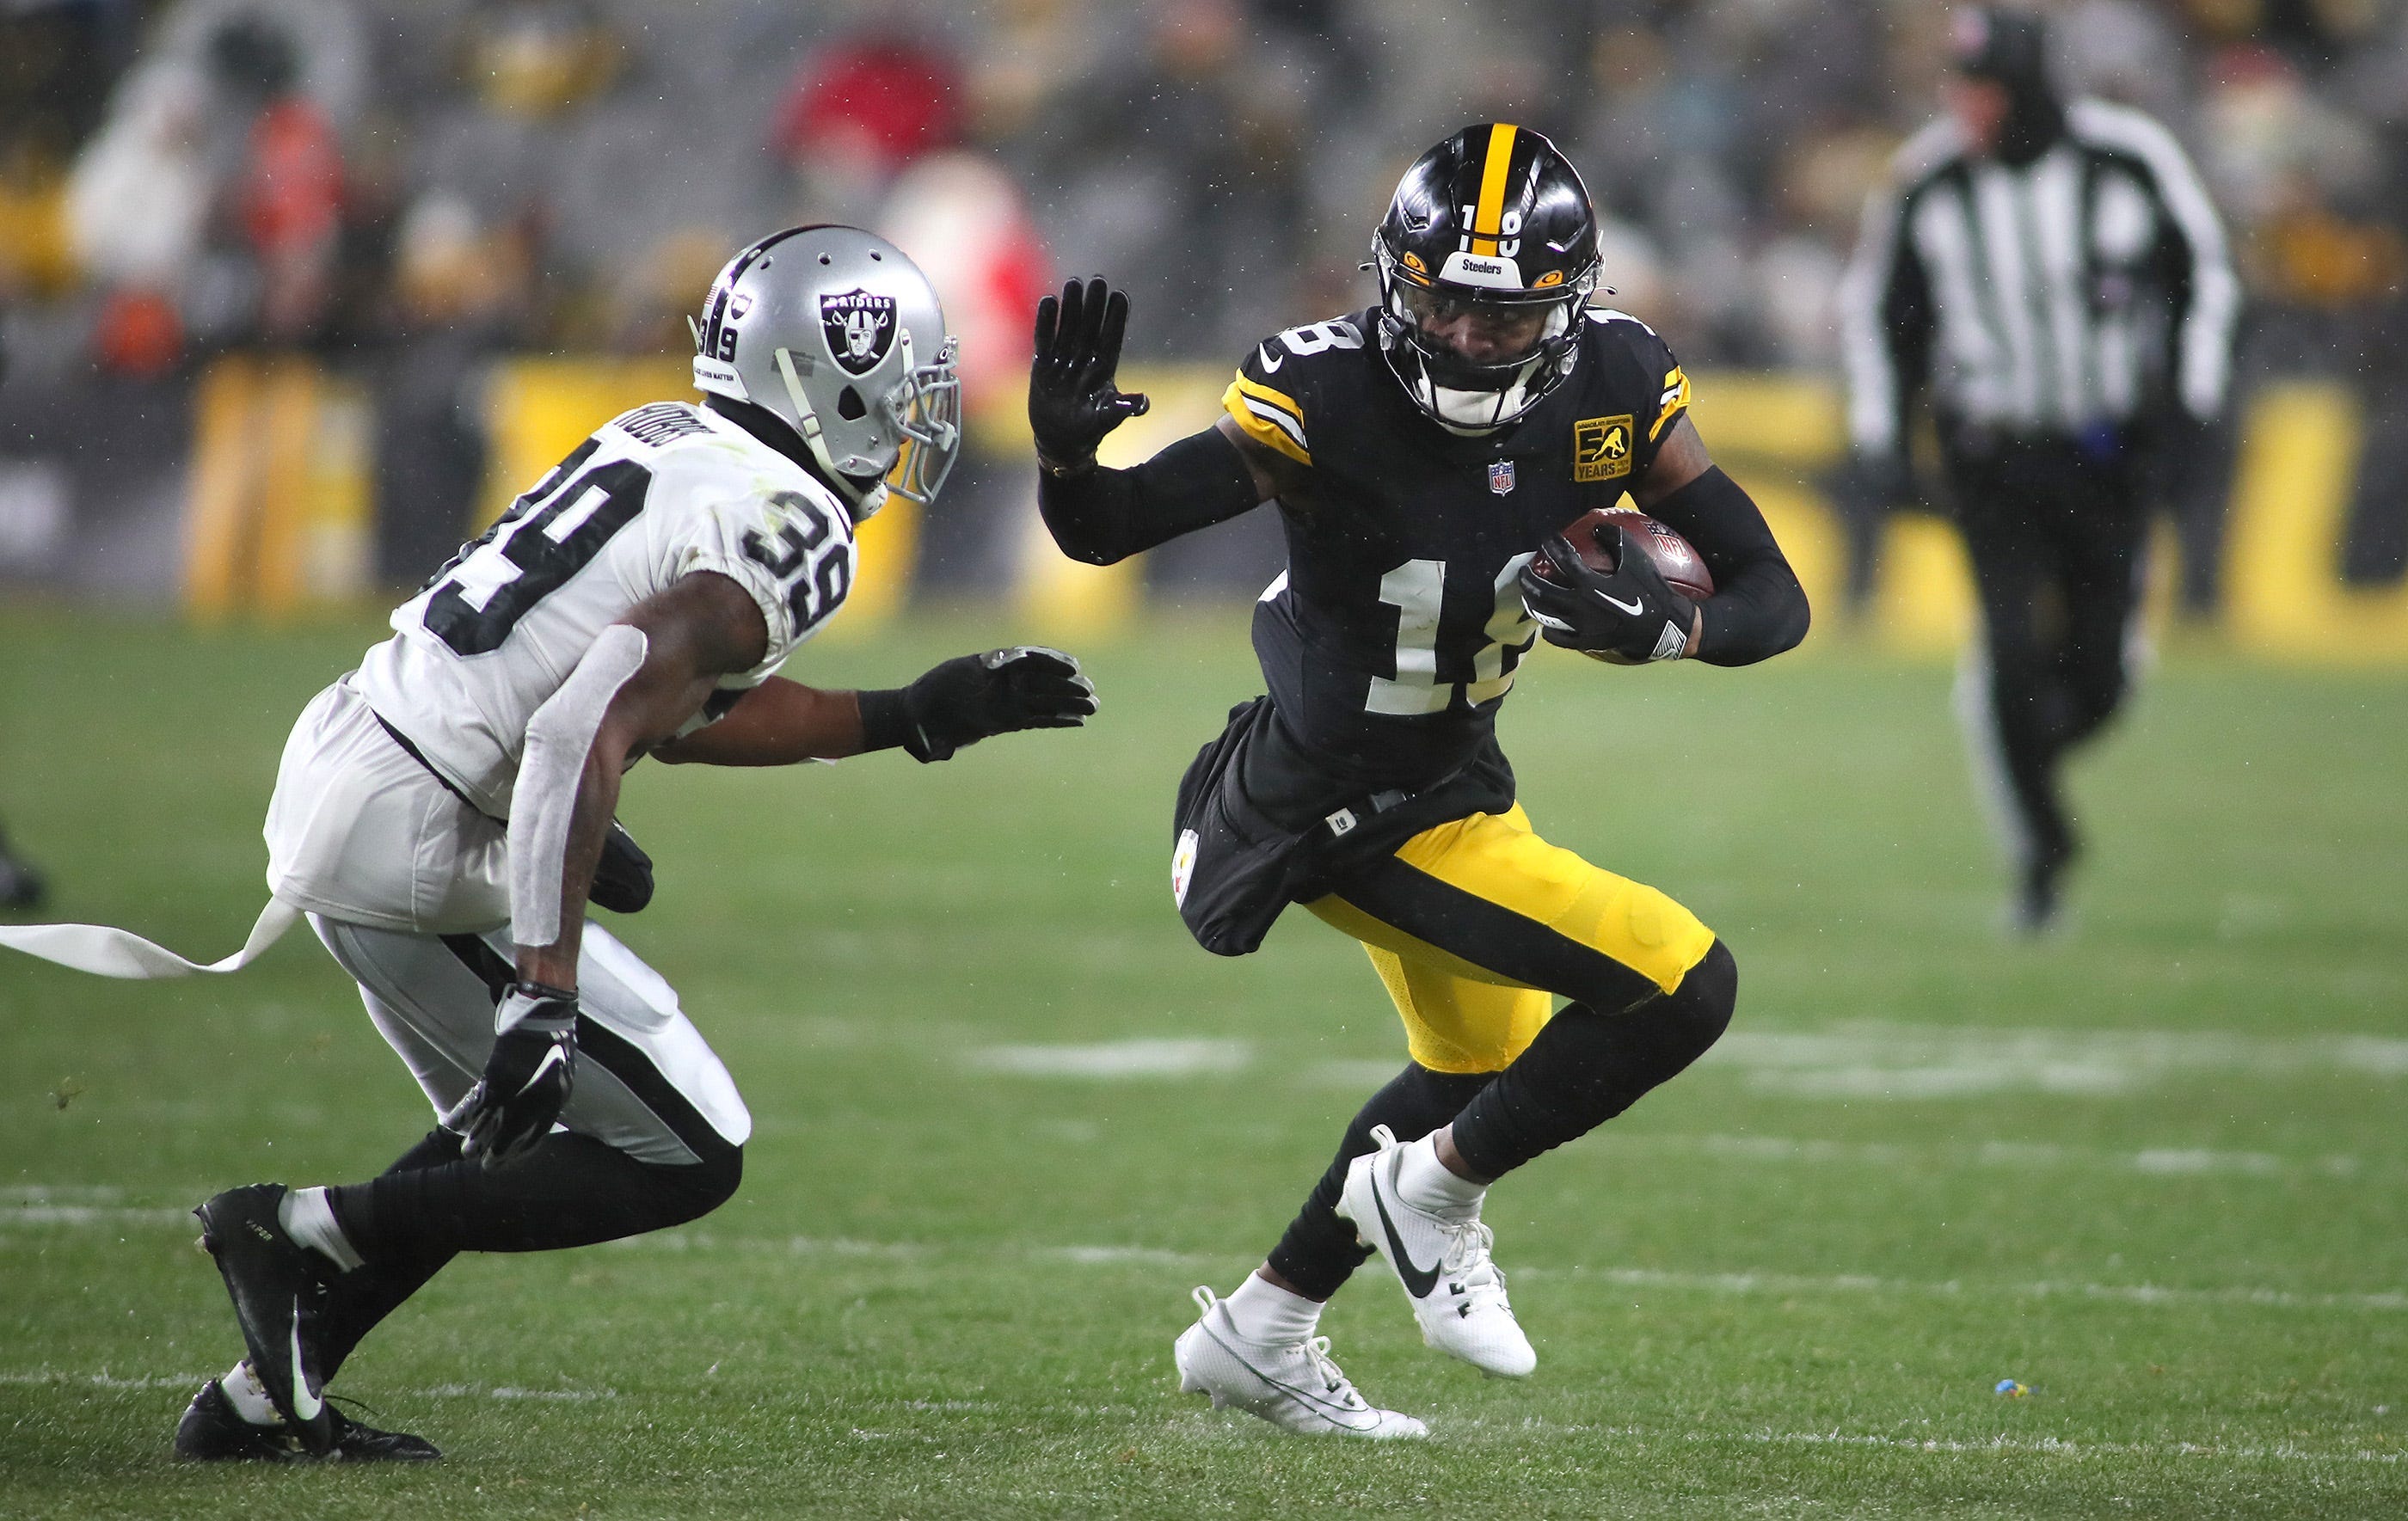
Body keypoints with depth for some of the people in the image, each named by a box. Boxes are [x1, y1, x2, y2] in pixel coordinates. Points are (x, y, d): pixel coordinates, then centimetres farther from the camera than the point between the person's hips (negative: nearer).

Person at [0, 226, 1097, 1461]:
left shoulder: (672, 440, 12)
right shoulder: (783, 533, -15)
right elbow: (591, 730, -27)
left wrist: (913, 720, 27)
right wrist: (545, 993, -32)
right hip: (418, 857, -9)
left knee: (518, 1134, 26)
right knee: (686, 1159, 0)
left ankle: (259, 1401, 24)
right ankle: (305, 1231, -1)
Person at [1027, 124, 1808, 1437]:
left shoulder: (1612, 392, -15)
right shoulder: (1328, 398, -28)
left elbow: (1775, 601, -15)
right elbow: (1103, 533, -23)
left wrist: (1658, 628, -36)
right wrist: (1065, 450, -45)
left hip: (1448, 774, 7)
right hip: (1339, 815, -7)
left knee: (1478, 1063, 30)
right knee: (1682, 987, -16)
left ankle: (1261, 1331, 48)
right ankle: (1434, 1188, 6)